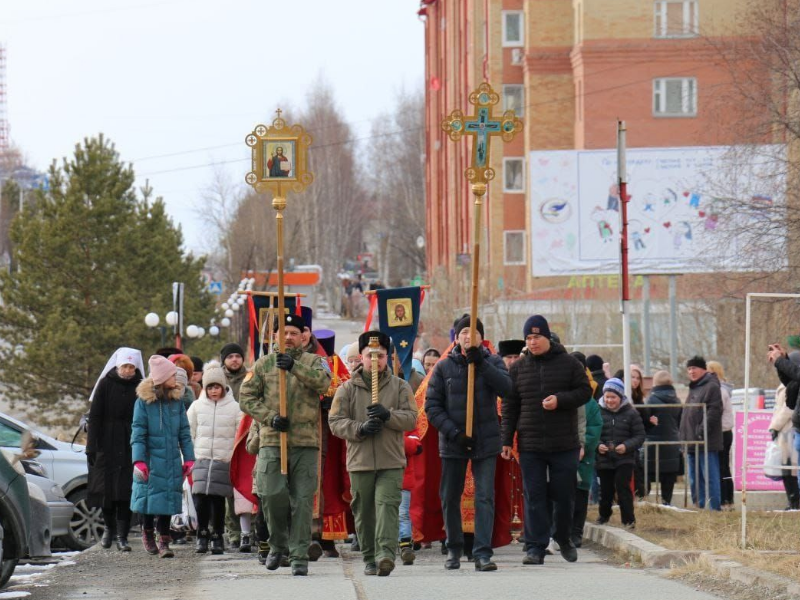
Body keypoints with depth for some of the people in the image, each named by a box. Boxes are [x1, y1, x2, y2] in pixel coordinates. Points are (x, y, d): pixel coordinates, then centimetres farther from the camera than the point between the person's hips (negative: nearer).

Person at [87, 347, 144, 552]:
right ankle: (109, 526, 26)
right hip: (107, 445, 0)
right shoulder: (105, 385, 2)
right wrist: (91, 447, -6)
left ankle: (121, 535, -5)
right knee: (106, 487, 5)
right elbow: (94, 417, 0)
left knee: (126, 492, -6)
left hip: (131, 447, 0)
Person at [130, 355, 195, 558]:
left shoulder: (176, 400, 7)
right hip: (151, 459, -3)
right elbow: (138, 433, -5)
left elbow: (184, 432, 11)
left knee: (169, 500, 0)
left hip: (172, 461, 3)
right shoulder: (143, 401, -4)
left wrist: (188, 458, 5)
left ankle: (164, 541, 5)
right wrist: (138, 460, -12)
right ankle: (148, 533, 24)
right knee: (150, 497, 2)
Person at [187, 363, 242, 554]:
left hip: (224, 460, -1)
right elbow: (188, 434, 13)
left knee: (218, 499, -1)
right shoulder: (197, 406, 8)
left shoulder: (234, 408, 3)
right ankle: (202, 535, 7)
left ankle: (217, 537, 12)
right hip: (201, 459, 1)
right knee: (200, 499, -8)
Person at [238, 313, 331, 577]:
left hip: (306, 442, -1)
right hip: (272, 440, 1)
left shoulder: (313, 362, 8)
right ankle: (278, 545, 15)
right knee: (272, 495, -8)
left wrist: (294, 366, -26)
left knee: (302, 500, -2)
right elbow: (246, 397, 6)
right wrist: (270, 417, -9)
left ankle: (299, 555, 3)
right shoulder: (263, 364, 11)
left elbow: (323, 382, -13)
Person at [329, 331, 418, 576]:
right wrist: (360, 429, -16)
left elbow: (411, 418, -1)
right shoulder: (347, 389, 7)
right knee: (364, 512, 6)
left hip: (391, 463, -1)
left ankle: (386, 554, -26)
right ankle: (370, 559, 16)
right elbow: (336, 422, 1)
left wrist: (388, 415, -19)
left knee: (387, 505, -16)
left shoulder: (400, 387, 7)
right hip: (360, 462, 1)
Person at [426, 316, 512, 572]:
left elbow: (505, 387, -15)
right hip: (453, 444, 1)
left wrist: (480, 362, -23)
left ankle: (482, 553, -11)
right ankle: (454, 549, 25)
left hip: (486, 442, -1)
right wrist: (454, 433, -12)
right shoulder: (444, 367, 3)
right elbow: (432, 406, 0)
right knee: (450, 498, 9)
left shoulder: (493, 362, 4)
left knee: (485, 497, -9)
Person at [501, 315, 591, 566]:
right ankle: (535, 547, 2)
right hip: (530, 446, 1)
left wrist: (560, 400, -16)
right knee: (534, 497, 0)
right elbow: (509, 406, 8)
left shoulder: (569, 363, 2)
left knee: (564, 495, 6)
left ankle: (564, 538, 28)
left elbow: (585, 392, 2)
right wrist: (507, 440, 3)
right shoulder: (518, 368, 7)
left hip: (565, 444, -1)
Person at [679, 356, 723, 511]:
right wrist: (684, 438, 17)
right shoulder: (694, 388, 22)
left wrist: (702, 431, -24)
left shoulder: (711, 387, -8)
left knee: (710, 477, -9)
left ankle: (715, 508, -9)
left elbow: (714, 411, -19)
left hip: (706, 444, -10)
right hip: (692, 443, 10)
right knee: (694, 480, 11)